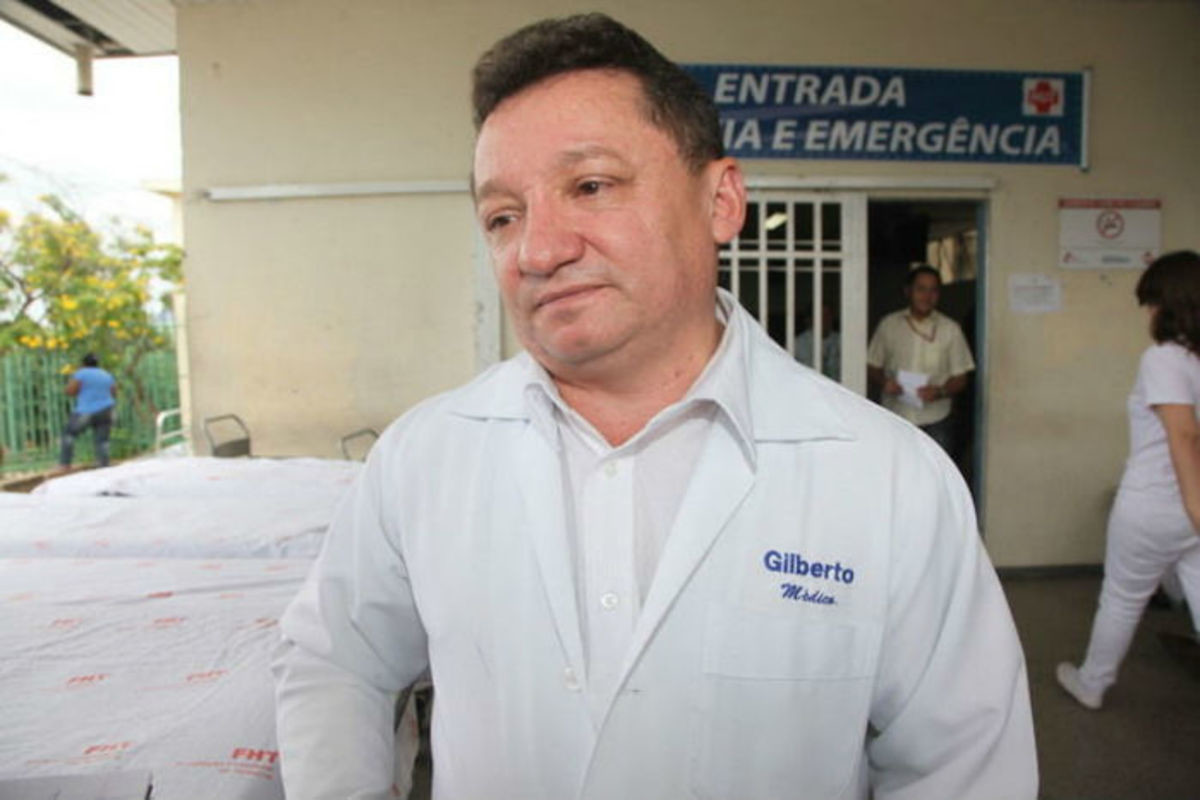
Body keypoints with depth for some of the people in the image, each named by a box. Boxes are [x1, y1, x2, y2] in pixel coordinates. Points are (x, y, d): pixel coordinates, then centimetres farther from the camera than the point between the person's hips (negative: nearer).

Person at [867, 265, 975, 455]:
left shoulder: (950, 329, 4)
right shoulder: (888, 325, 5)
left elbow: (961, 378, 5)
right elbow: (872, 367, 9)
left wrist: (940, 391, -16)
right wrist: (883, 383, -12)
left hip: (935, 422, 0)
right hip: (895, 420, 1)